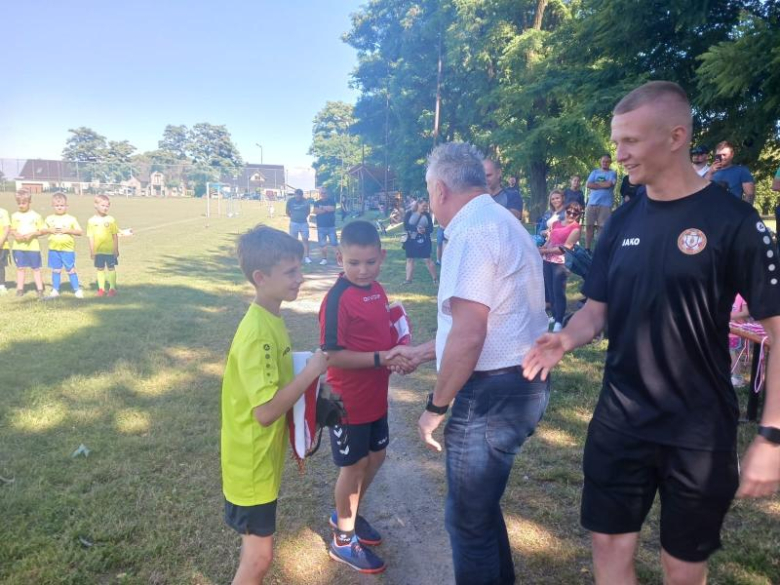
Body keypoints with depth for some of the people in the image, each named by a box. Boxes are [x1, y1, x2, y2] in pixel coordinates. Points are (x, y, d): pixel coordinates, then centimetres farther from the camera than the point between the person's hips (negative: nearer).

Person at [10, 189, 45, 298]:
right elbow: (12, 230, 8)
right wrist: (15, 234, -13)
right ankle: (20, 289, 15)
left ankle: (40, 289, 10)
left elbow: (41, 231, -1)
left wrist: (32, 234, -18)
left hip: (33, 246, -2)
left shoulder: (36, 216, -3)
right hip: (18, 246, 2)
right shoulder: (15, 216, 4)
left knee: (36, 268, 5)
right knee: (20, 268, 8)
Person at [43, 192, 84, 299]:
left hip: (68, 249, -3)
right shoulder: (49, 218, 5)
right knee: (56, 270, 11)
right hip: (54, 249, 3)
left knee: (71, 270, 2)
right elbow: (42, 230, 9)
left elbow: (79, 232, -5)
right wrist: (49, 230, -10)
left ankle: (77, 290, 10)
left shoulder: (71, 219, -2)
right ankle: (55, 290, 19)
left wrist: (68, 230, -17)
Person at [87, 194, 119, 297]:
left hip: (110, 250, -1)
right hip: (98, 250, 1)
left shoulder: (110, 220, -3)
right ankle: (101, 288, 19)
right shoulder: (92, 221, -1)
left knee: (111, 268, 6)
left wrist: (116, 249, -3)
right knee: (100, 269, 10)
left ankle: (112, 288, 13)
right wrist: (92, 251, -1)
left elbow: (115, 235, 0)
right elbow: (90, 237, 1)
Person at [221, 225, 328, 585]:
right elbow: (265, 411, -30)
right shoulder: (259, 332, -28)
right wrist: (312, 370, -26)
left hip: (263, 459, 9)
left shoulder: (270, 320, 2)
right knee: (259, 556, 7)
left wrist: (307, 371, 0)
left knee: (257, 551, 23)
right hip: (252, 464, -9)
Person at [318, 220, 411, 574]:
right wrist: (382, 358, -29)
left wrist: (399, 354, -3)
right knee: (353, 466, 8)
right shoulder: (338, 299, -22)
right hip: (349, 400, -8)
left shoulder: (377, 290, 2)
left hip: (375, 396, 8)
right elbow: (333, 356, -26)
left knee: (376, 457, 21)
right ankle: (343, 540, 31)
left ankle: (346, 515, 45)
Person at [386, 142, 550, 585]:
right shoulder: (501, 221, 16)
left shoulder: (472, 231, -17)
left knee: (468, 519, 8)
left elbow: (469, 336, -24)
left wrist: (436, 407, -13)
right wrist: (424, 352, 26)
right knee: (481, 504, 26)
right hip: (520, 382, 10)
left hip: (493, 393, -10)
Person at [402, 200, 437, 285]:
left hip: (424, 241, 0)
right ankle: (408, 279, 11)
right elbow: (406, 226, -12)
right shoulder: (409, 213, -1)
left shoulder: (427, 215, 3)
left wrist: (425, 230, -23)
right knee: (409, 259, 4)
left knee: (427, 259, -3)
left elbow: (431, 229, 0)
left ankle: (435, 278, 5)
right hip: (411, 240, 1)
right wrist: (416, 229, -26)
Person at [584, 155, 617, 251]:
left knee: (603, 227, -5)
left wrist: (595, 184, -1)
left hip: (605, 204, -3)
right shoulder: (594, 172, 14)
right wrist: (602, 185, -6)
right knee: (589, 226, 3)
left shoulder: (612, 173, 6)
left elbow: (608, 184, -13)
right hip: (592, 203, 3)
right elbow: (588, 185, 0)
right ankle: (587, 248, 9)